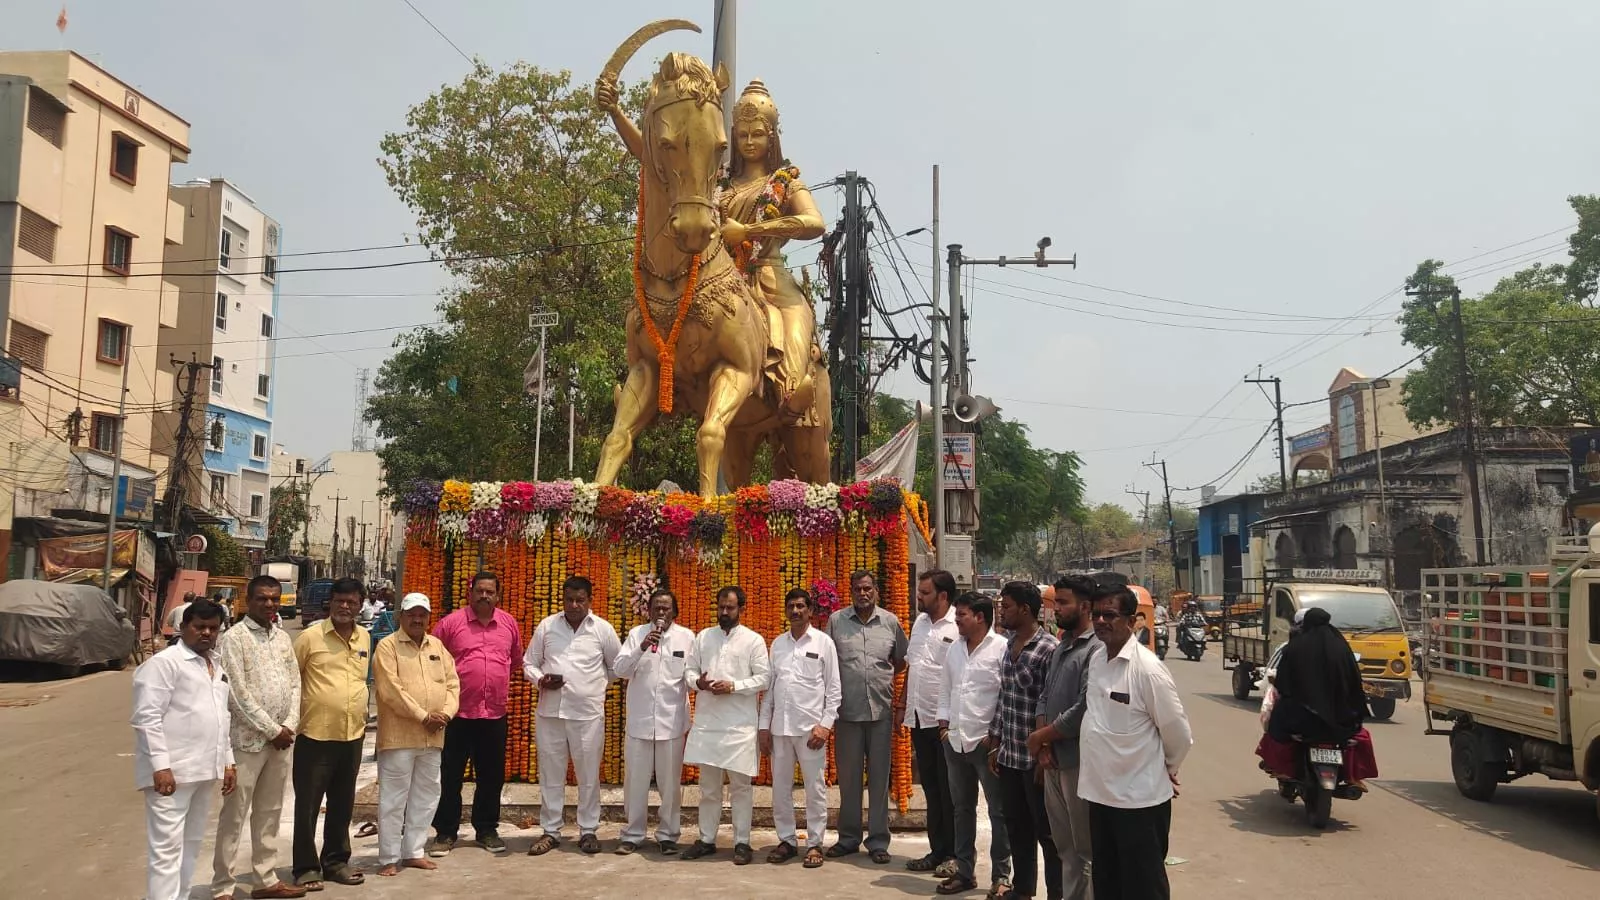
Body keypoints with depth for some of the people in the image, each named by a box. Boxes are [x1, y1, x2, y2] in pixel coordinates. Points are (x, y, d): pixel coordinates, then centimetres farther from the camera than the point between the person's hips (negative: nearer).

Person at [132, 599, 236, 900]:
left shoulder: (216, 668, 17)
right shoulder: (164, 662, -8)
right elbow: (146, 717, -15)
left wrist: (227, 761, 18)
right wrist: (161, 765, -21)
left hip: (204, 771, 8)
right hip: (171, 771, -8)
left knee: (190, 846, 14)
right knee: (167, 849, -7)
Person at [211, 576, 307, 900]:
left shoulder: (283, 638, 10)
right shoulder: (233, 639, -9)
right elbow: (238, 694, -14)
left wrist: (289, 726, -4)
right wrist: (272, 730, -13)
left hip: (281, 738, 6)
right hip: (248, 739, -6)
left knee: (269, 812, 14)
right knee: (234, 815, 0)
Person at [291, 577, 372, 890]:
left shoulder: (365, 638, 8)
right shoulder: (310, 636, -8)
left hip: (353, 735, 5)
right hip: (315, 735, -5)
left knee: (342, 804, 14)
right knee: (308, 805, 5)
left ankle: (336, 860, 26)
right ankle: (306, 867, 16)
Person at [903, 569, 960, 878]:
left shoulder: (960, 627, -14)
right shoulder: (919, 623, 11)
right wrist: (904, 707, 15)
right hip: (919, 718, 7)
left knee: (948, 791, 3)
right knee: (930, 788, 14)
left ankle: (953, 854, 14)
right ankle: (937, 851, 24)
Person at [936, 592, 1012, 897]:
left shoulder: (1002, 648, -11)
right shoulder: (955, 648, 10)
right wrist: (944, 726, 10)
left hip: (988, 742, -7)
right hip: (955, 741, 7)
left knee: (998, 811, 4)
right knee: (961, 809, 14)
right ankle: (965, 872, 25)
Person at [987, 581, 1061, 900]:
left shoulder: (1049, 649, -17)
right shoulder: (1009, 645, 9)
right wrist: (995, 743, 15)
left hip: (1035, 758, -8)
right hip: (1009, 756, 8)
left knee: (1047, 831, 5)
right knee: (1017, 829, 18)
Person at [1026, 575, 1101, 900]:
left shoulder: (1096, 649, -16)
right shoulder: (1061, 647, 12)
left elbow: (1084, 709, -21)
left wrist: (1040, 737, -10)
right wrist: (1043, 745, 0)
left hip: (1078, 761, -8)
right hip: (1054, 760, 9)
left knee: (1086, 846, 2)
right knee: (1064, 844, 17)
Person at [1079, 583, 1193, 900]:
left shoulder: (1147, 668, -18)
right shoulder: (1096, 659, 4)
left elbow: (1178, 733, -12)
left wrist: (1167, 769, 3)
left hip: (1139, 799, -7)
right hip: (1100, 793, 7)